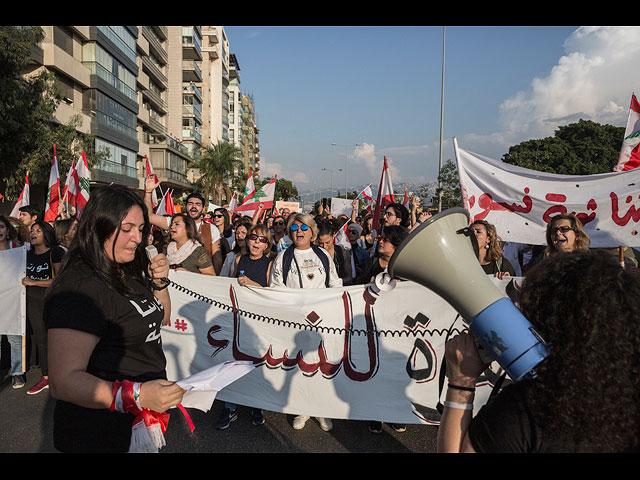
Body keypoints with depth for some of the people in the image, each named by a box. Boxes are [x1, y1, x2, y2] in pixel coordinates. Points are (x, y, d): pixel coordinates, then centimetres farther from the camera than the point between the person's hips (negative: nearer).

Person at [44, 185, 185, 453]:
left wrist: (160, 282, -3)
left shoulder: (126, 274, 3)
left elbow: (161, 319, 16)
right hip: (103, 432, -8)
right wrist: (137, 395, -42)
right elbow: (63, 382, -29)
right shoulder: (81, 289, -24)